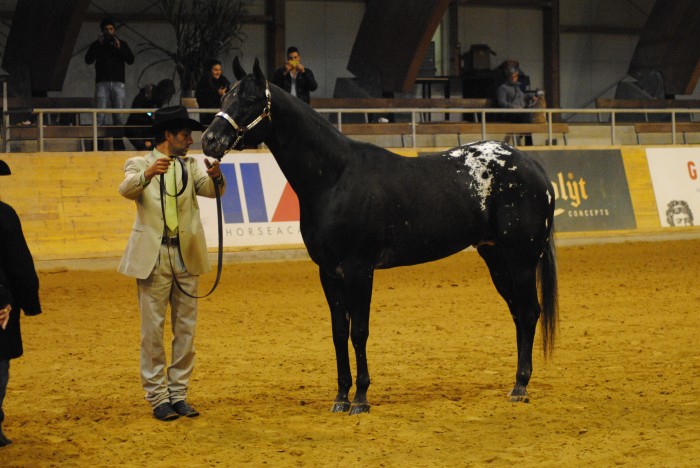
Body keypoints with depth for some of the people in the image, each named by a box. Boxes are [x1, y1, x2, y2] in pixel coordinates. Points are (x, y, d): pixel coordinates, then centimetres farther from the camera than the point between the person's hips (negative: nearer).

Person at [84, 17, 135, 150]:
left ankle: (118, 143, -3)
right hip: (102, 83, -1)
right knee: (100, 117, -11)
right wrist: (99, 45, -6)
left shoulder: (122, 44, 16)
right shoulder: (96, 45, 14)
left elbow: (130, 60, 4)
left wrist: (119, 48, -9)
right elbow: (88, 60, 0)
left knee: (119, 117, -5)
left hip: (118, 83, 1)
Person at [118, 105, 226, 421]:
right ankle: (158, 398, 5)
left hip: (186, 258, 4)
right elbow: (126, 189, -20)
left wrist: (215, 176, -29)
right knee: (153, 330, -1)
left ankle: (179, 395, 16)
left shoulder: (190, 166, 11)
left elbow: (212, 190, -5)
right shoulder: (140, 164, 0)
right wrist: (147, 174, -41)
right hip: (153, 256, -4)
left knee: (186, 330, 7)